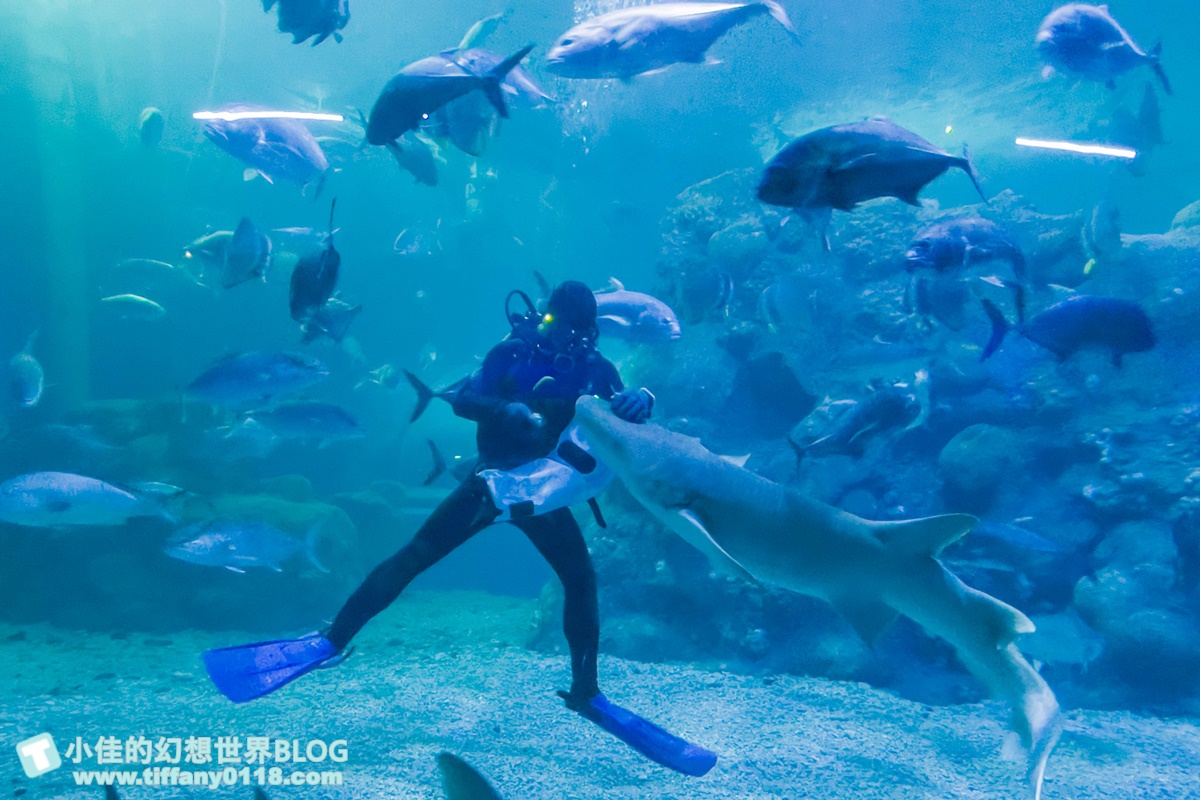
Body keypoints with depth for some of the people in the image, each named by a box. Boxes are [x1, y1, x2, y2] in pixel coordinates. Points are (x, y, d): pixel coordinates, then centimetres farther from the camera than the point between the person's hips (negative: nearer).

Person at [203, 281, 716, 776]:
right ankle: (331, 642, -2)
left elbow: (628, 418, -13)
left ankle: (586, 693, 6)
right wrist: (506, 408, -36)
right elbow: (460, 399, -17)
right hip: (493, 480, -2)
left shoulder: (596, 368, -4)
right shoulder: (513, 352, -9)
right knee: (413, 555, -9)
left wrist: (639, 402, -38)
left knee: (582, 580, -9)